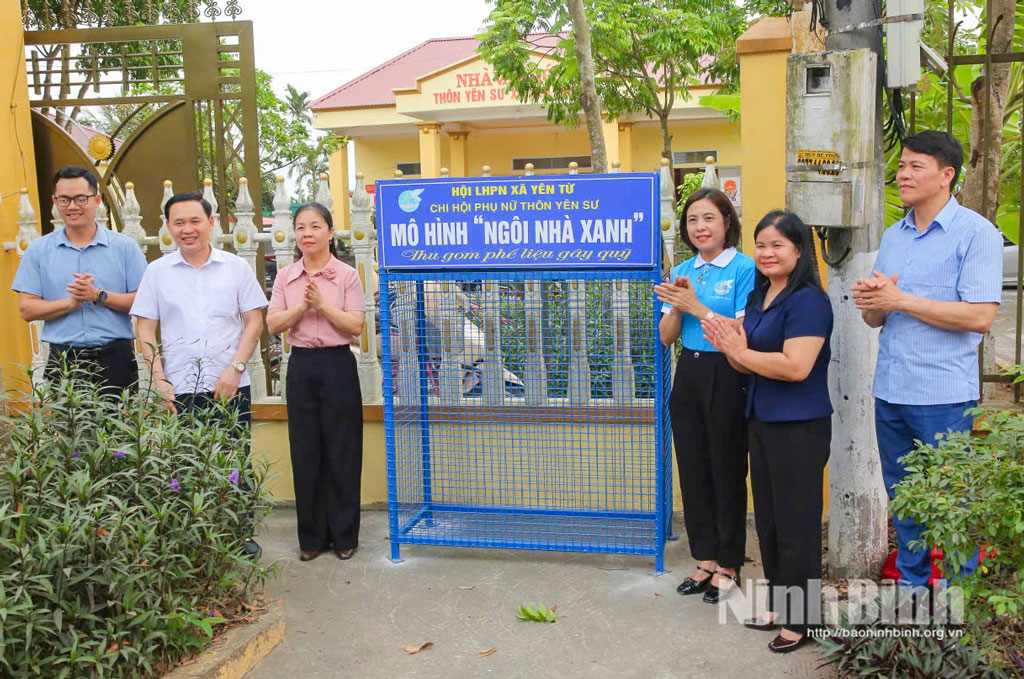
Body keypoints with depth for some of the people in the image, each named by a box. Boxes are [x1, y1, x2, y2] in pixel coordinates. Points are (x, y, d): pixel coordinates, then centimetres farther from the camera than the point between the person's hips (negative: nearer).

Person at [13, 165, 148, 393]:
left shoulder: (125, 247, 4)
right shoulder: (38, 250, 9)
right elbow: (26, 309, 3)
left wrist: (99, 296, -13)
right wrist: (71, 302, -12)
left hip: (114, 358, -1)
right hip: (63, 361, 1)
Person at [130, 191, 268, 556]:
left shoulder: (236, 267, 5)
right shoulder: (157, 271, 6)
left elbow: (254, 321, 4)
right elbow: (145, 328, 6)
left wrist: (235, 369, -7)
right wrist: (159, 378, -3)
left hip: (231, 387, 0)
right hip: (180, 389, 0)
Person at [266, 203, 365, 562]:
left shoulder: (347, 275, -2)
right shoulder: (286, 277, 7)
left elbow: (355, 326, -8)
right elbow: (273, 325, 1)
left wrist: (322, 304, -17)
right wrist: (302, 306, -14)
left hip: (338, 364, -3)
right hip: (301, 365, 3)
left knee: (342, 452, 2)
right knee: (305, 452, 7)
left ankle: (344, 535, 15)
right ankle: (312, 536, 19)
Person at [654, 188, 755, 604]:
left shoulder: (745, 269, -9)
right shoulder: (682, 272, 10)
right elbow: (667, 336, 8)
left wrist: (697, 307, -18)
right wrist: (677, 307, -11)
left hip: (726, 377, -6)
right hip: (688, 374, 6)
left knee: (726, 471, 4)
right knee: (693, 470, 12)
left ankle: (727, 564, 19)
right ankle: (705, 559, 26)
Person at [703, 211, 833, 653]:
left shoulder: (808, 300, -16)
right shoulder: (758, 297, 12)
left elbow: (795, 366, -26)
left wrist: (741, 352, -16)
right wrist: (731, 350, -5)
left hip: (799, 428, -9)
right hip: (761, 421, 9)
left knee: (795, 523, 1)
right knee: (767, 517, 16)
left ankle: (802, 619, 14)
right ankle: (778, 604, 31)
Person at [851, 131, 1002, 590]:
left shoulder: (976, 233, -7)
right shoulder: (893, 236, 13)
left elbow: (981, 316, -17)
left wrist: (901, 300, -16)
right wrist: (871, 302, -10)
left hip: (943, 396, -6)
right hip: (890, 391, 6)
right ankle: (911, 583, 31)